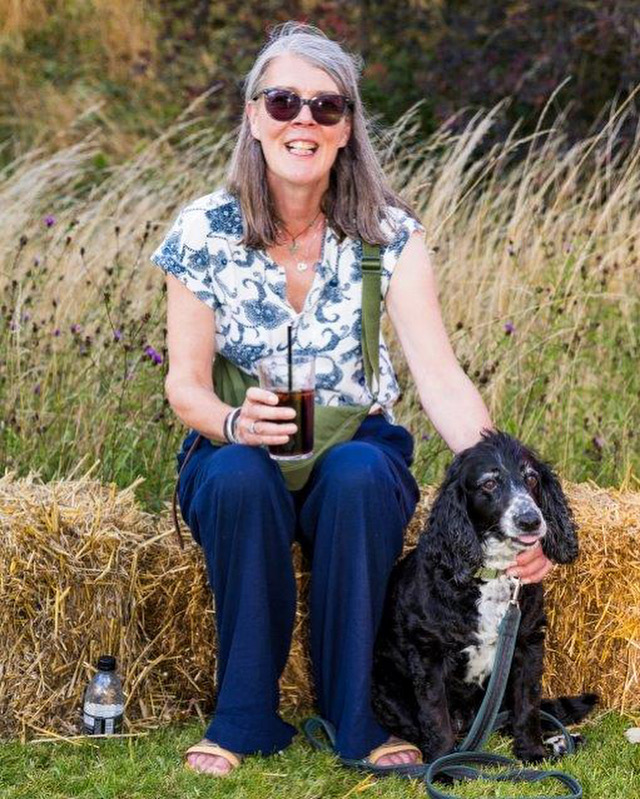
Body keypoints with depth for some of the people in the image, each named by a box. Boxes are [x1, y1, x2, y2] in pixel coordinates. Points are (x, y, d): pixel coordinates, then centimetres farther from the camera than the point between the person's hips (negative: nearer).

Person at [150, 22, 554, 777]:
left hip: (357, 455, 0)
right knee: (240, 477, -35)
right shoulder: (205, 232, -8)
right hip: (238, 455, 0)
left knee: (358, 475, -34)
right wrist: (234, 422, -31)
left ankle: (356, 716, -19)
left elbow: (439, 377, -16)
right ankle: (244, 720, -19)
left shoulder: (389, 233, -8)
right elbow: (185, 385, -7)